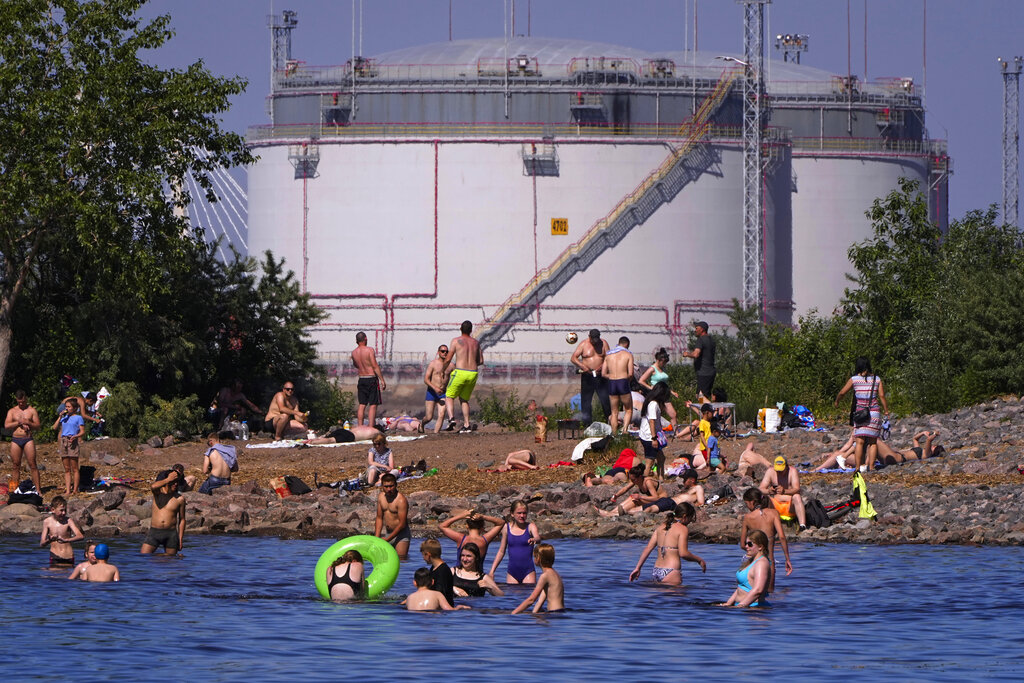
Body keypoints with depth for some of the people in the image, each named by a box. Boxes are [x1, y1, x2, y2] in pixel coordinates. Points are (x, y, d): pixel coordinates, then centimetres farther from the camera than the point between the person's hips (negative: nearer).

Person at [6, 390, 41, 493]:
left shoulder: (31, 410, 7)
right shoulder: (12, 411, 11)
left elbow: (38, 425, 2)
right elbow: (7, 425, -1)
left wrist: (28, 423, -14)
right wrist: (19, 422, -7)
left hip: (28, 439, -2)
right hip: (15, 440, 2)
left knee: (32, 465, -7)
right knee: (15, 466, 2)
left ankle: (37, 489, -8)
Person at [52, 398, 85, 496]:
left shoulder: (78, 418, 2)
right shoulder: (64, 418, 18)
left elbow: (82, 432, -3)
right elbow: (55, 427, 10)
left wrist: (75, 436, -22)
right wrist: (60, 417, 2)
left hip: (72, 442, -6)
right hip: (63, 442, 6)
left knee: (74, 468, -4)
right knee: (66, 469, 4)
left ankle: (75, 490, -2)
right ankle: (67, 490, 3)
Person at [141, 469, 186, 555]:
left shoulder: (179, 499, 2)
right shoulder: (158, 493, 3)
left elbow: (182, 519, 8)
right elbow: (153, 486, -23)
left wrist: (181, 538, 2)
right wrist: (168, 479, -15)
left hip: (171, 534, 0)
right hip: (154, 532, 0)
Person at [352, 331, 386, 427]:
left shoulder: (354, 353, 4)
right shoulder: (369, 350, -12)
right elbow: (375, 366, -15)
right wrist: (382, 380, -12)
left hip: (361, 379, 5)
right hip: (372, 379, -5)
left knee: (362, 405, 10)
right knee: (373, 405, -3)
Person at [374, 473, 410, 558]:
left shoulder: (401, 500, -18)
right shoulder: (381, 496, 3)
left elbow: (402, 524, -19)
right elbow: (379, 518, 9)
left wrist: (388, 539, -17)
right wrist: (377, 538, -1)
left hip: (400, 534, -6)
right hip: (386, 532, 6)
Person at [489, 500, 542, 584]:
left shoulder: (530, 526, -2)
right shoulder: (506, 528, 5)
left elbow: (538, 538, -23)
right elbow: (501, 551, 13)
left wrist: (534, 540, -48)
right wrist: (492, 571, 10)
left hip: (528, 571, -2)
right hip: (512, 572, 2)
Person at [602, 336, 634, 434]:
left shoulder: (608, 355, 12)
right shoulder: (628, 355, 0)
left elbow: (603, 374, 8)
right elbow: (630, 374, -7)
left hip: (611, 384, 4)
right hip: (623, 383, -4)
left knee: (614, 412, 12)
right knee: (628, 410, 9)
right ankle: (624, 430, -13)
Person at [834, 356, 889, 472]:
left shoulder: (854, 379, 1)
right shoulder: (877, 379, 5)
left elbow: (842, 392, 8)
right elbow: (882, 396, 1)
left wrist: (836, 402, 26)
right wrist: (886, 410, 10)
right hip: (874, 412, 1)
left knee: (860, 442, -2)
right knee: (873, 441, 6)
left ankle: (858, 467, -5)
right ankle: (870, 466, 3)